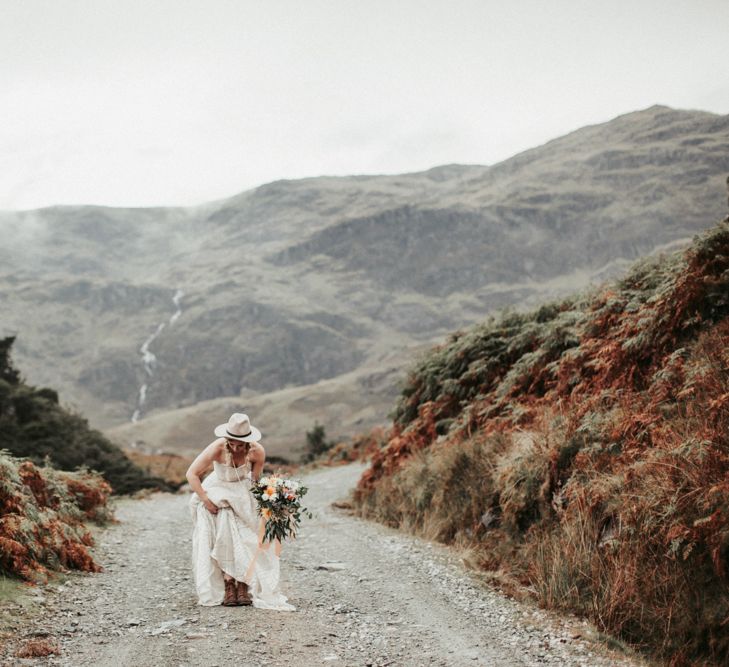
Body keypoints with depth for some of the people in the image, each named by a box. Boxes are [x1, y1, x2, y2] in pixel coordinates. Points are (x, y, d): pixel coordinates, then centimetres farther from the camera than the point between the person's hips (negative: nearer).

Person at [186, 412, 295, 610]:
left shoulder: (257, 452, -25)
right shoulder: (217, 448, -31)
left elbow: (255, 480, -9)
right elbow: (192, 474, -25)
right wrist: (206, 501, -25)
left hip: (243, 493, 2)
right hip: (218, 491, -2)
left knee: (247, 539, -11)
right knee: (222, 538, -15)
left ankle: (244, 586, -7)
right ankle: (228, 586, -13)